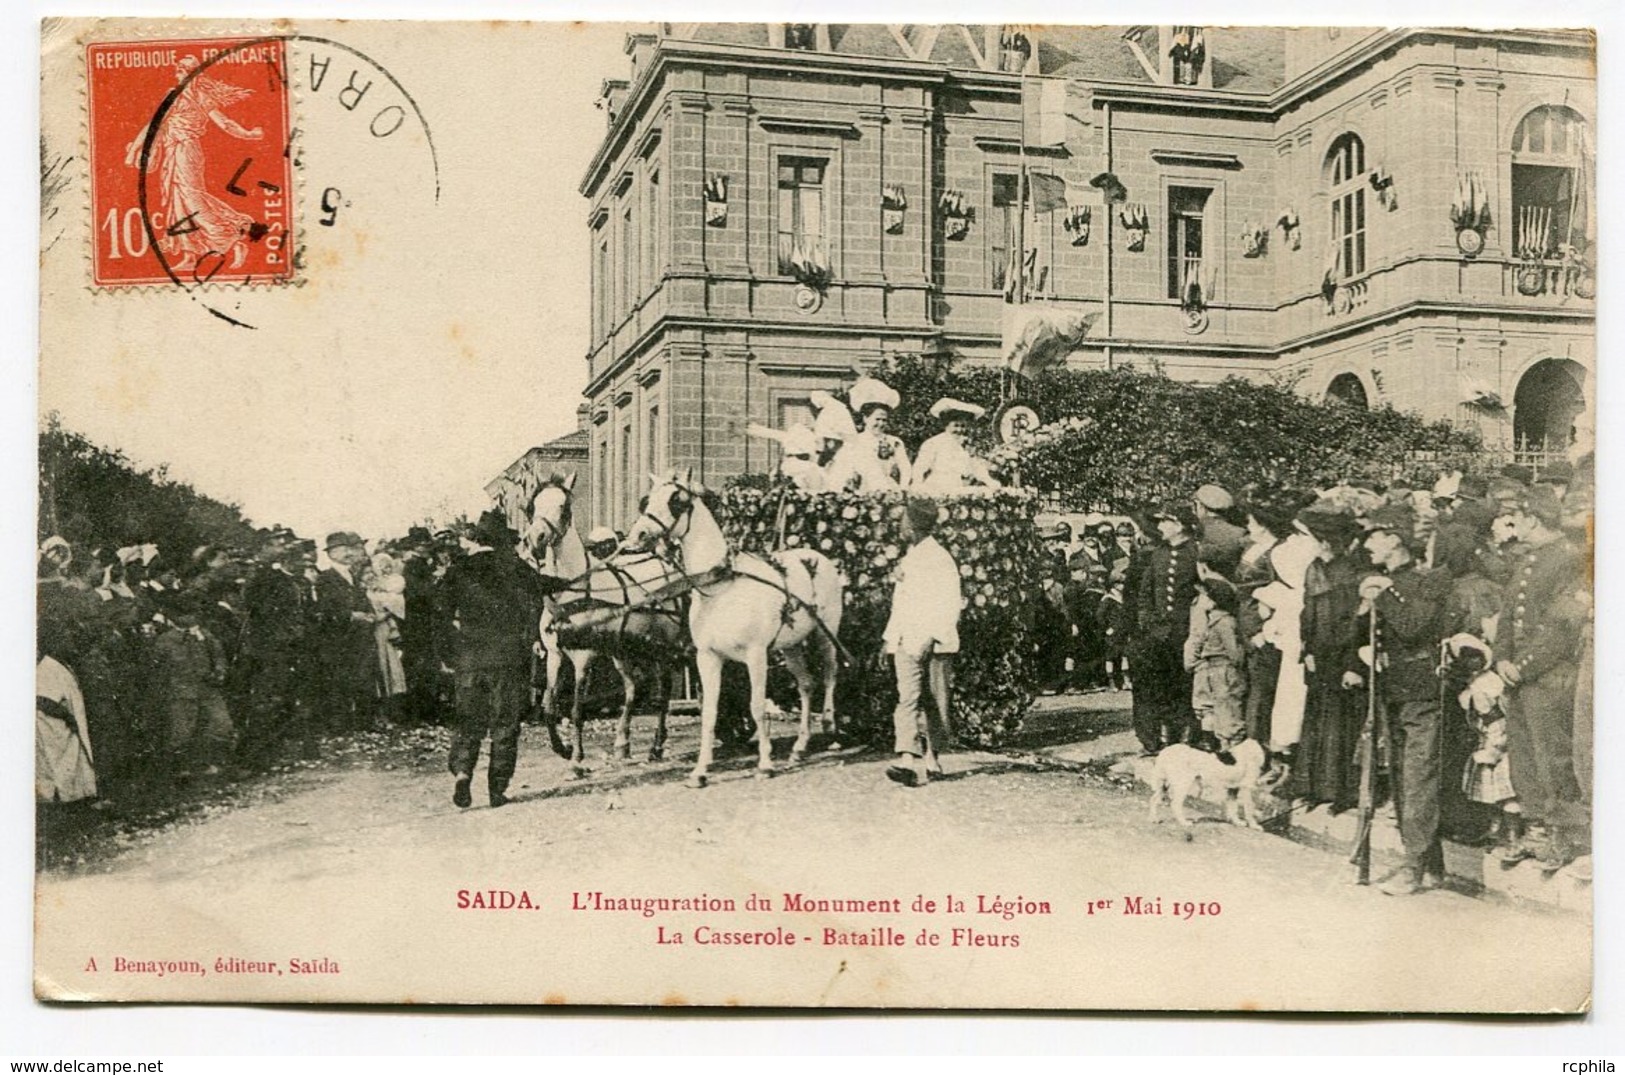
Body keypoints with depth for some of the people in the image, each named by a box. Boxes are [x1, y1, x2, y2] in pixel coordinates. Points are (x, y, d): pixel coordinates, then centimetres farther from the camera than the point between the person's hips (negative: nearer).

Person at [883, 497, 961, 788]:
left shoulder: (940, 559, -9)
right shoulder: (910, 557, 17)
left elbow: (949, 607, -15)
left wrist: (927, 638, -22)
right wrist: (892, 637, 20)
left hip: (934, 644, -6)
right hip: (907, 642, 7)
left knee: (938, 703, 5)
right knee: (908, 699, -8)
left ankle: (932, 758, 14)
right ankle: (908, 759, -17)